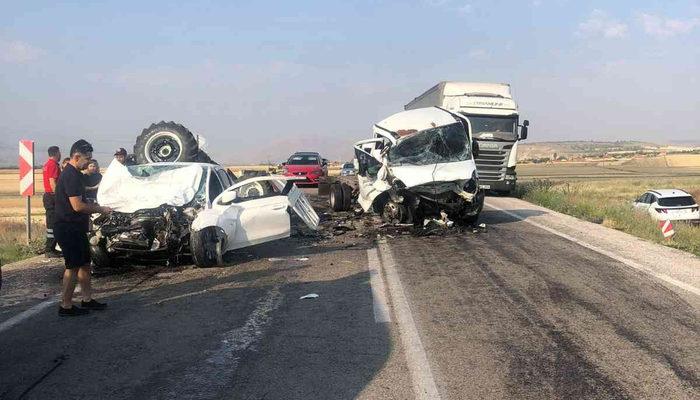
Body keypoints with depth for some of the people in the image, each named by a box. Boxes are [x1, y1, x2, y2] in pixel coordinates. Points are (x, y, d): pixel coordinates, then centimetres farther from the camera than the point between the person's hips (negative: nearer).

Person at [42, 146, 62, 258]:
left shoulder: (46, 164, 16)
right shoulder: (53, 165, -14)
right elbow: (53, 182, -22)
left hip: (47, 195, 10)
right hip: (52, 196, -10)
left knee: (51, 222, 15)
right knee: (53, 224, -8)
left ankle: (49, 248, 21)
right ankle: (50, 250, -6)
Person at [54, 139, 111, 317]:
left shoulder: (75, 174, 13)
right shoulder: (70, 176, -19)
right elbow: (77, 206, -25)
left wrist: (93, 206, 15)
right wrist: (100, 209, -14)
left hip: (76, 228, 10)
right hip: (68, 230, -10)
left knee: (85, 264, 15)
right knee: (73, 267, -3)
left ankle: (87, 300, 24)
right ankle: (66, 307, 5)